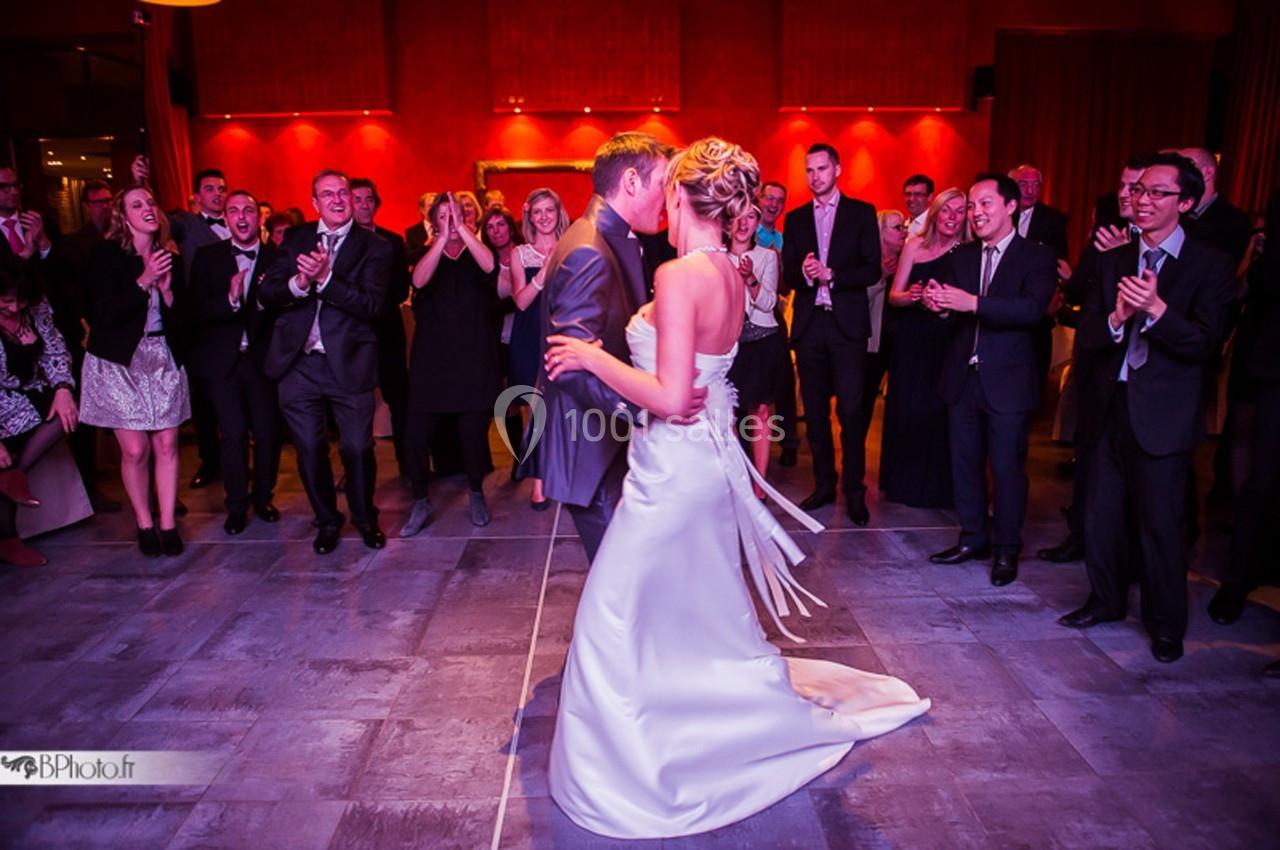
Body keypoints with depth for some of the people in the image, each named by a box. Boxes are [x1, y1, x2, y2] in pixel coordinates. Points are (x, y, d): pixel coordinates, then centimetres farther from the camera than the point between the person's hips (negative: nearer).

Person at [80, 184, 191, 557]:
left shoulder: (170, 257, 8)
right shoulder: (107, 253, -3)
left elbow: (180, 314, 7)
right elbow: (106, 313, -12)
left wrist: (167, 289, -11)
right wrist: (144, 282, -19)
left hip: (163, 359, 3)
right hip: (119, 361, -3)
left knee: (166, 445, 0)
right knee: (135, 449, -3)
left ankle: (168, 524, 10)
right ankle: (144, 524, 14)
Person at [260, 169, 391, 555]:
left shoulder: (374, 246, -1)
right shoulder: (295, 240, 10)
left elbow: (371, 305, -13)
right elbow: (266, 295, 3)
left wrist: (325, 279, -24)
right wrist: (298, 282, -17)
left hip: (349, 364, -3)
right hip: (298, 364, 3)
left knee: (357, 449, 4)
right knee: (310, 451, 10)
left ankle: (366, 519, 29)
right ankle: (327, 521, 32)